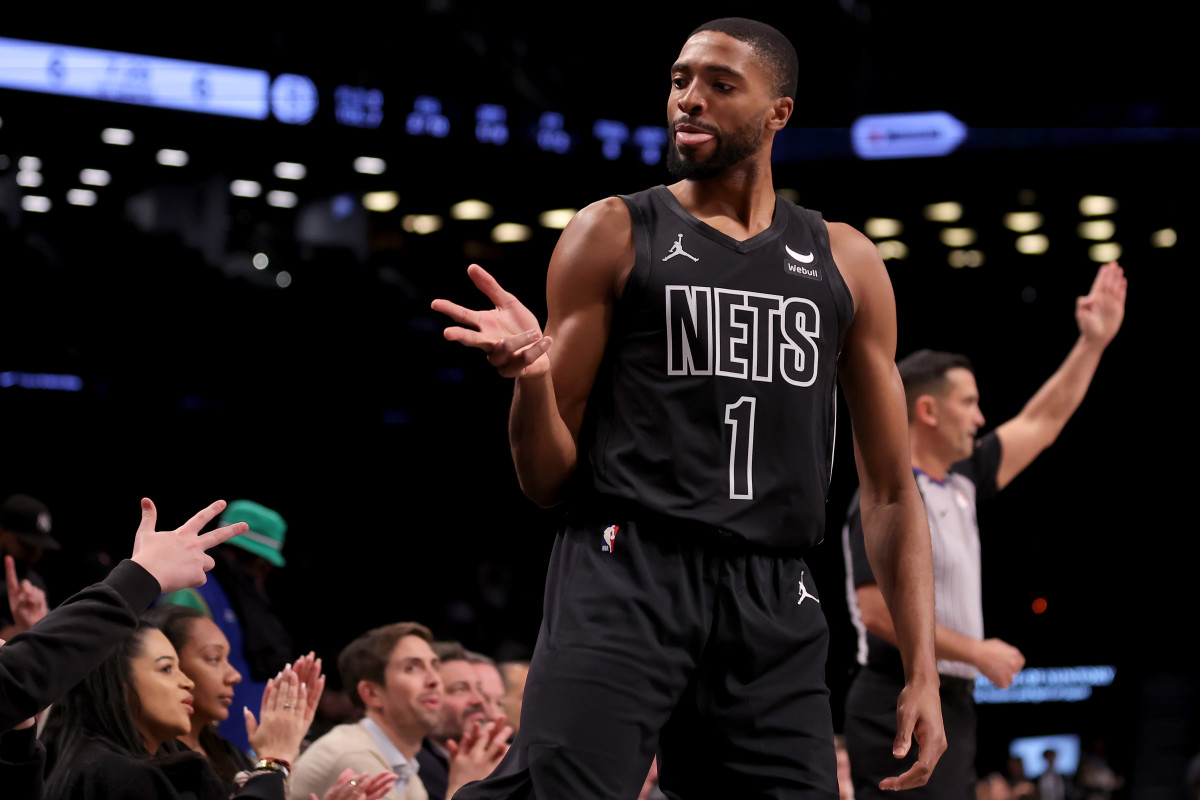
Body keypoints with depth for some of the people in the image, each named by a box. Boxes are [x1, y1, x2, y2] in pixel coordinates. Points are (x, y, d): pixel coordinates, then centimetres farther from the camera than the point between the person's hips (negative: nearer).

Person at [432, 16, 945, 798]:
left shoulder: (844, 262, 14)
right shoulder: (614, 235, 7)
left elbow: (892, 489, 15)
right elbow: (549, 482, 7)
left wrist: (923, 672, 6)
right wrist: (532, 375, -15)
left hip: (775, 604, 3)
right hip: (627, 567, -3)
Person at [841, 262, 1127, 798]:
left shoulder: (958, 483, 15)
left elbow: (1040, 423, 25)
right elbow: (878, 608, -22)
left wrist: (1094, 342, 23)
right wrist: (977, 652, -15)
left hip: (949, 707, 10)